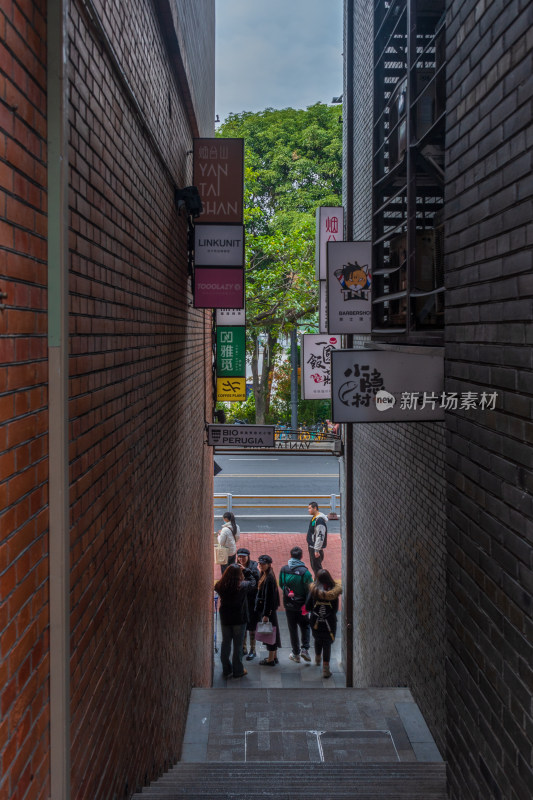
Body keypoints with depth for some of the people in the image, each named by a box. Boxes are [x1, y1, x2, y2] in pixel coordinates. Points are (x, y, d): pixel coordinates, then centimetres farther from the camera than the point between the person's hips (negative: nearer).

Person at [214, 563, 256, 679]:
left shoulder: (220, 586, -12)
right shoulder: (243, 586, -19)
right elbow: (252, 582, -2)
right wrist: (245, 570, 2)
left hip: (225, 619, 3)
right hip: (239, 619, -3)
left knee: (225, 643, 15)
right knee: (238, 644, 8)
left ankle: (226, 670, 22)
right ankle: (238, 671, 16)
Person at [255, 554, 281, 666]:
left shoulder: (268, 578, -20)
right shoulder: (265, 576, 9)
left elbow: (268, 598, -21)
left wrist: (266, 614, -21)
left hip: (267, 609, -10)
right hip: (271, 609, 10)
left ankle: (270, 659, 6)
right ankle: (274, 657, 26)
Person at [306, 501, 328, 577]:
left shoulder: (319, 520, -22)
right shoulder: (313, 518, 10)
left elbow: (320, 536, -24)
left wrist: (317, 550, -24)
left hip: (316, 547, -10)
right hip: (311, 546, 10)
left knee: (316, 567, -4)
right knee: (313, 565, 18)